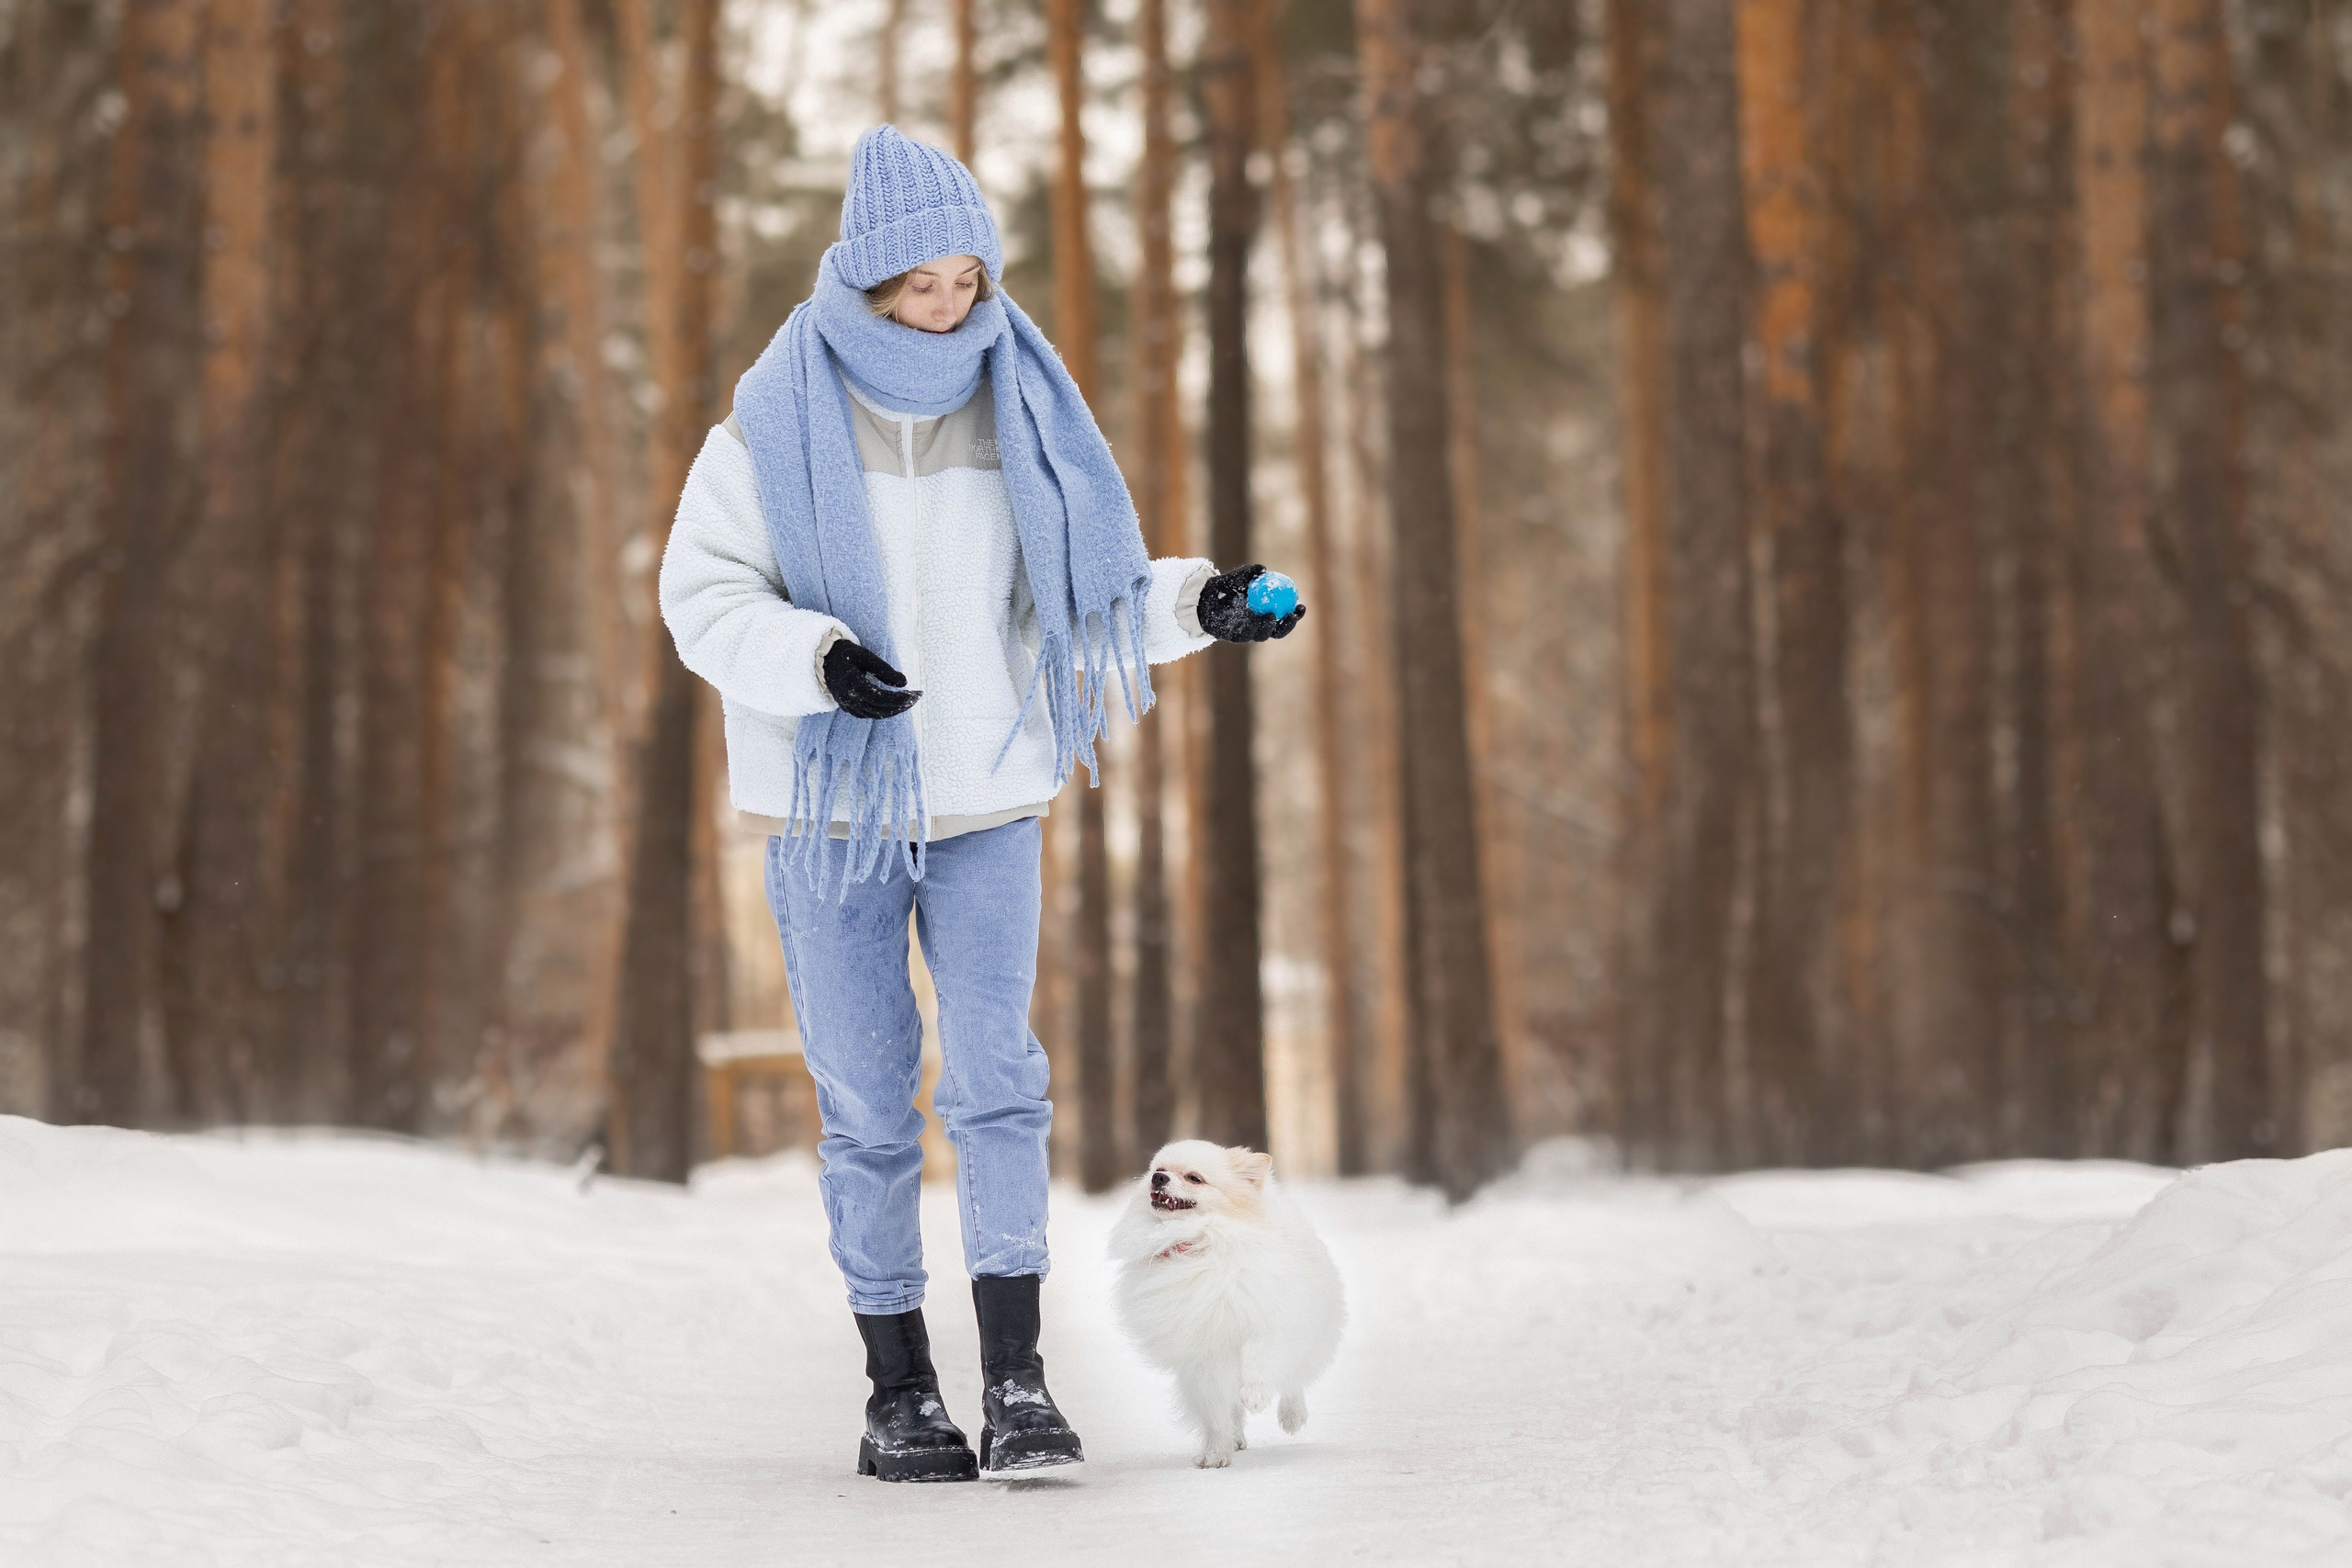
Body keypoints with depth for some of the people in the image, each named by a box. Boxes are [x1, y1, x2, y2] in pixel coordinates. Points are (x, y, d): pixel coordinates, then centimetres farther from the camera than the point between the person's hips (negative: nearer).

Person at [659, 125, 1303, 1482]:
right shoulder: (782, 419, -8)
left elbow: (1083, 590, 8)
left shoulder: (1015, 406, 0)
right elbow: (704, 595, -9)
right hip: (831, 805, -1)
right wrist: (815, 656, -27)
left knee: (999, 1079, -8)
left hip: (988, 801, 1)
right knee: (869, 1104, 5)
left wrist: (1198, 605, -8)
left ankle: (1017, 1374, -4)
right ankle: (900, 1392, 14)